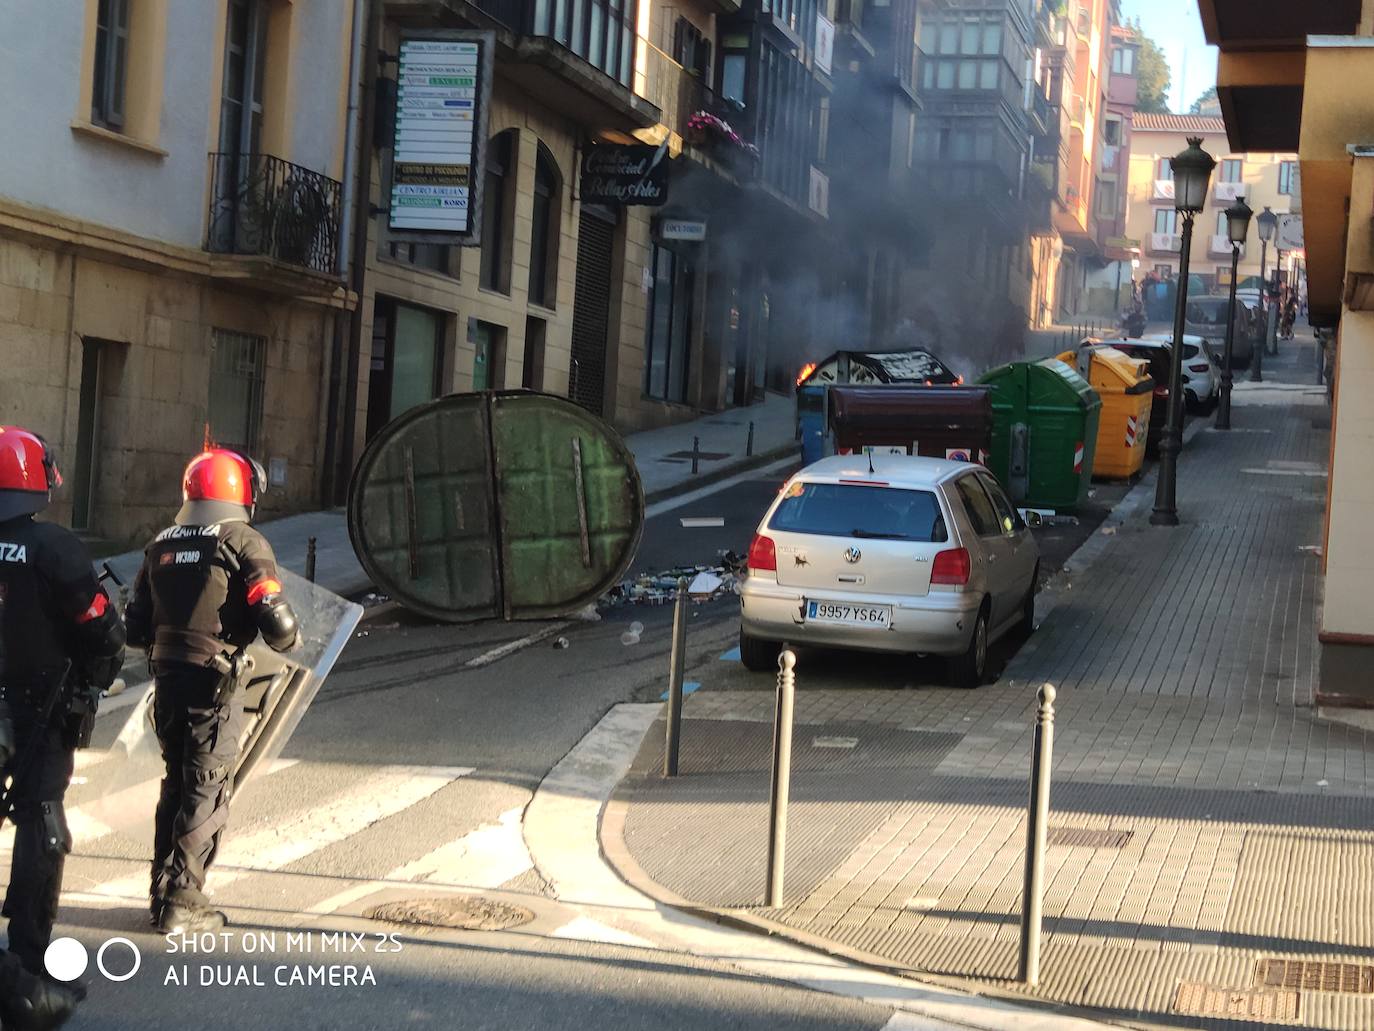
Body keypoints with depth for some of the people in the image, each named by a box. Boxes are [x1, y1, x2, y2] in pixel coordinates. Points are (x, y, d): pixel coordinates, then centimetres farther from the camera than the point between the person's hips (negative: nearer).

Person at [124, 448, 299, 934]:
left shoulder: (161, 545, 10)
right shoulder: (244, 543, -7)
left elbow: (135, 628, 11)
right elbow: (275, 620, -15)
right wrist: (290, 641, 7)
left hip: (166, 679, 6)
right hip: (213, 683, -6)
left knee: (176, 784, 19)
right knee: (207, 791, 2)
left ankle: (163, 891, 24)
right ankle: (182, 902, 0)